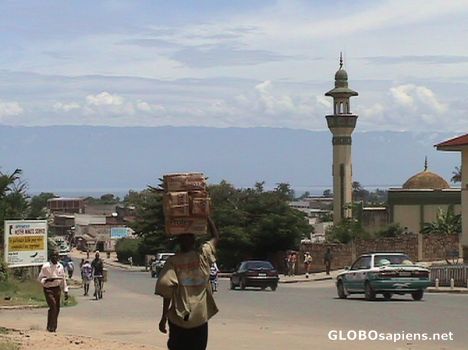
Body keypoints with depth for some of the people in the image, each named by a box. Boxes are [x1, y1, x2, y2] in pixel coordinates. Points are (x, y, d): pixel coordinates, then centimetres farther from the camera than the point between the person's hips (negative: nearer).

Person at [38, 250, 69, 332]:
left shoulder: (60, 266, 9)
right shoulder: (46, 266, -5)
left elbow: (63, 279, 15)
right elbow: (40, 278, -4)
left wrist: (65, 291, 12)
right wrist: (47, 280, -24)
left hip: (57, 289, 5)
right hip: (48, 289, -5)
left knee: (57, 308, 6)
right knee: (53, 306, -19)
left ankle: (53, 326, 19)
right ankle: (50, 326, -14)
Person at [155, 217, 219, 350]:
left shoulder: (172, 261, -6)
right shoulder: (203, 256, -3)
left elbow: (166, 290, -12)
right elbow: (216, 237, 14)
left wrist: (164, 317, -6)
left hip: (178, 318, -1)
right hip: (200, 317, 1)